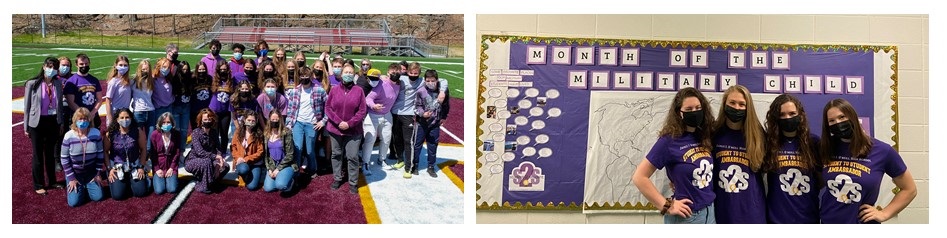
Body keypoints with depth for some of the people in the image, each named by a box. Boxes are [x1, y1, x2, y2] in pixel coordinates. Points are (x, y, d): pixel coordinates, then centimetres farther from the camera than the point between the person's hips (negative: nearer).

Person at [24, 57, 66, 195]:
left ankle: (52, 181, 28)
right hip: (37, 122, -3)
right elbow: (27, 105, -4)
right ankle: (38, 185, 16)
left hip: (53, 121, 3)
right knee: (38, 154, 6)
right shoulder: (32, 84, -9)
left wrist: (61, 122, 9)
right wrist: (26, 126, -3)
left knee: (50, 152, 16)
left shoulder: (58, 83, 1)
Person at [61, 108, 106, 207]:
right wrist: (71, 178, -10)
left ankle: (86, 187, 25)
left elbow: (100, 155, -1)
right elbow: (64, 159, -9)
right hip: (74, 173, -2)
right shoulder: (69, 136, -16)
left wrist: (98, 174, -1)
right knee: (74, 202, -12)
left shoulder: (96, 133, -10)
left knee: (98, 197, -9)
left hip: (91, 173, 2)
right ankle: (75, 187, 23)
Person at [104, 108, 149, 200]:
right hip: (117, 167, -1)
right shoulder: (110, 134, -12)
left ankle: (130, 181, 27)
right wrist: (109, 169, -7)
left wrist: (141, 167, -3)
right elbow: (105, 152, -2)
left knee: (141, 193, -8)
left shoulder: (138, 131, -10)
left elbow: (143, 149, -1)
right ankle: (120, 182, 25)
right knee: (117, 195, -12)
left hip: (134, 166, 1)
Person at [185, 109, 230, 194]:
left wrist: (220, 157, -20)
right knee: (206, 162, -36)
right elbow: (199, 152, -26)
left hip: (207, 160, 6)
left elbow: (219, 148, 0)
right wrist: (215, 156, -27)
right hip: (192, 161, -6)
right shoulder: (196, 132, -18)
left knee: (225, 167, -15)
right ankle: (202, 186, -17)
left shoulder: (214, 132, 0)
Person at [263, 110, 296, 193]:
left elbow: (289, 155, -13)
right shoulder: (266, 134, 3)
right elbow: (266, 154, 7)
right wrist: (269, 169, -6)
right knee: (268, 188, -13)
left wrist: (278, 169, -16)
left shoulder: (286, 133, -12)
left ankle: (290, 181, 5)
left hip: (286, 164, -5)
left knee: (280, 185, -30)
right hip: (272, 165, 5)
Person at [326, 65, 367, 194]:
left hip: (353, 131, -2)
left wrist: (349, 124, -15)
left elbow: (362, 111, -6)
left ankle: (353, 183, 9)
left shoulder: (359, 91, -3)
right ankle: (337, 178, 28)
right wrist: (338, 122, -13)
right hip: (335, 129, 2)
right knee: (336, 155, 13)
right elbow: (328, 108, 0)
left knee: (353, 157, -1)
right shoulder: (334, 91, 1)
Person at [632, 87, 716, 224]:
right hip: (685, 217, -6)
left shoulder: (705, 138, 3)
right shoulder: (669, 141, -14)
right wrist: (666, 206, -15)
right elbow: (639, 177, -15)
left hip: (709, 212, 6)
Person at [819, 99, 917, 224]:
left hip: (862, 221, -1)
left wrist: (884, 214, -3)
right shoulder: (825, 149, -3)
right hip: (827, 220, 2)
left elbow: (909, 189, 4)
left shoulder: (881, 150, -7)